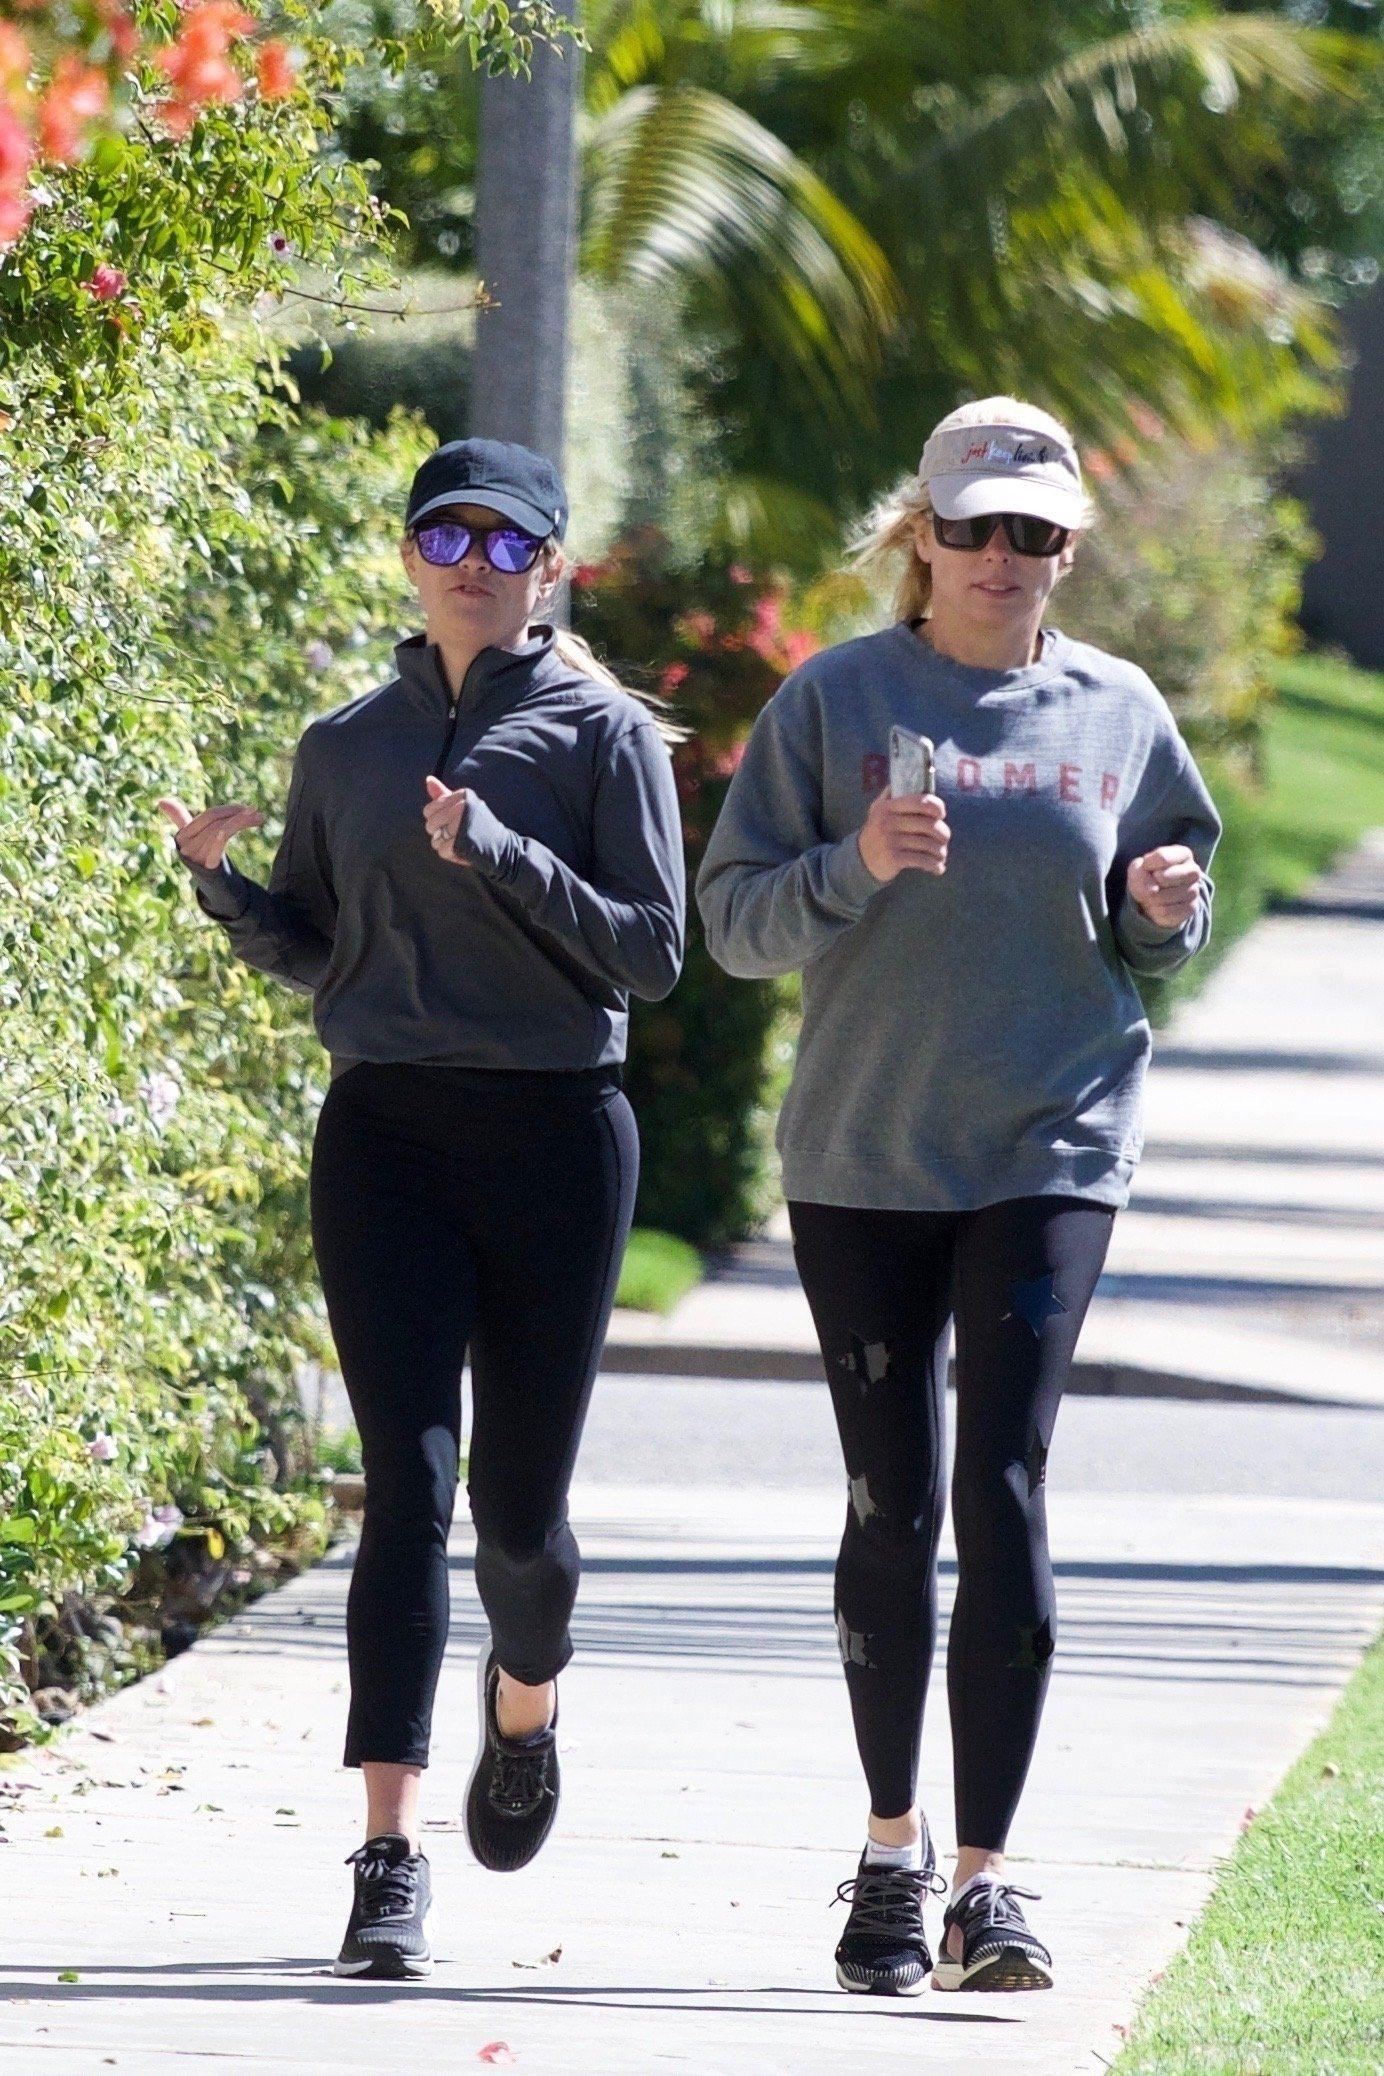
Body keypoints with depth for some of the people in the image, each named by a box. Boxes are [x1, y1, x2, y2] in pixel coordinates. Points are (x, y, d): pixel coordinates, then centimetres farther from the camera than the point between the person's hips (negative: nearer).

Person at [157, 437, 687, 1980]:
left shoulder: (604, 735, 1)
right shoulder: (345, 745, 11)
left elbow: (649, 951, -6)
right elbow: (306, 953, 16)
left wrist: (499, 855, -18)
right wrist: (217, 879, -4)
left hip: (556, 1131, -1)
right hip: (384, 1131, 1)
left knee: (518, 1503, 5)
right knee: (410, 1478, -11)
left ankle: (525, 1701, 41)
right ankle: (391, 1855, -15)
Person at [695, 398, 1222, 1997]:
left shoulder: (1116, 713, 7)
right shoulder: (834, 702, 2)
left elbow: (1161, 935, 17)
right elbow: (733, 915, 0)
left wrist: (1165, 908, -5)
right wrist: (854, 868, -17)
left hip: (1053, 1157, 0)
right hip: (863, 1157, 0)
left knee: (1003, 1498, -10)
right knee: (890, 1506, 6)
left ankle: (986, 1875, -10)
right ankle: (892, 1851, 22)